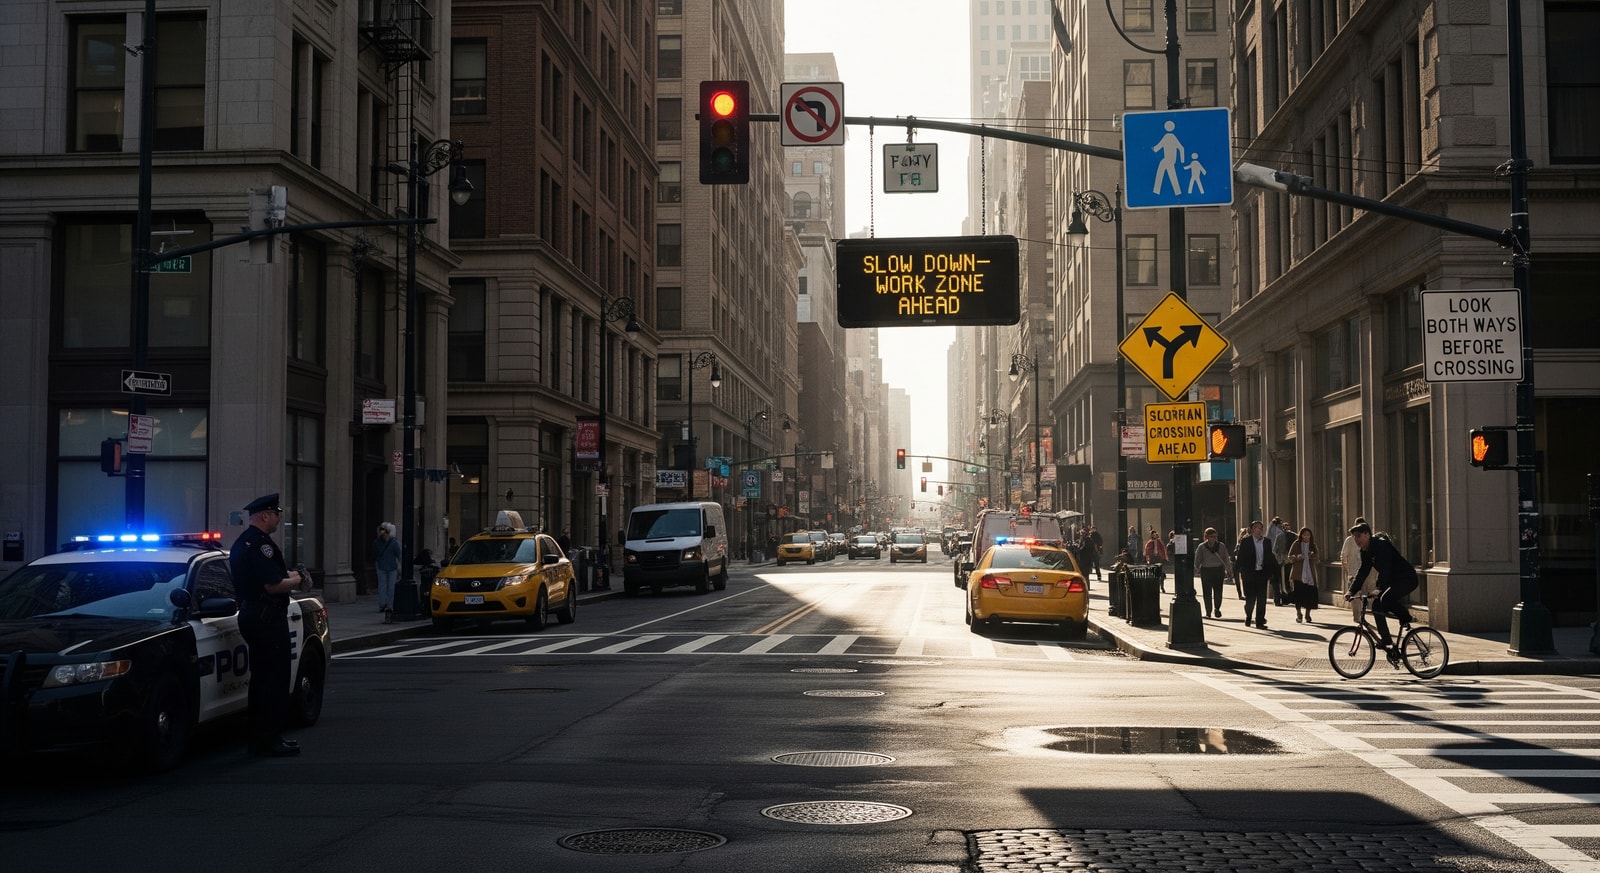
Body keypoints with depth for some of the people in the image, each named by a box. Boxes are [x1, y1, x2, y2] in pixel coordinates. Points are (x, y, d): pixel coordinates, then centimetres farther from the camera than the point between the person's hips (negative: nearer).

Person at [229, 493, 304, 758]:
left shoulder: (242, 542, 17)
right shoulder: (260, 543, -18)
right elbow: (273, 585, -24)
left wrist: (287, 576, 16)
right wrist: (296, 580, -7)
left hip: (250, 615, 11)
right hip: (267, 618, -11)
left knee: (262, 679, 16)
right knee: (275, 680, -7)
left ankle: (260, 738, 22)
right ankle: (270, 741, -6)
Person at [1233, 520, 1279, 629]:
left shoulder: (1267, 542, 7)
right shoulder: (1245, 541, -3)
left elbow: (1270, 558, 11)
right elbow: (1240, 557, -3)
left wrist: (1271, 572, 6)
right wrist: (1242, 571, -9)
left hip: (1262, 573, 3)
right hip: (1250, 574, -3)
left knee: (1262, 599, 1)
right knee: (1250, 598, 2)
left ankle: (1260, 621, 7)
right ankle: (1248, 618, 27)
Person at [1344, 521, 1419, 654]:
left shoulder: (1381, 545, -22)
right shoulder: (1365, 552, 6)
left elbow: (1385, 568, -33)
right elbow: (1363, 572, 7)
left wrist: (1380, 589, -45)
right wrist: (1352, 591, -5)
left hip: (1407, 578, -10)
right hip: (1393, 580, 10)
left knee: (1385, 599, -30)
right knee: (1377, 606, 4)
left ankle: (1405, 616, -9)